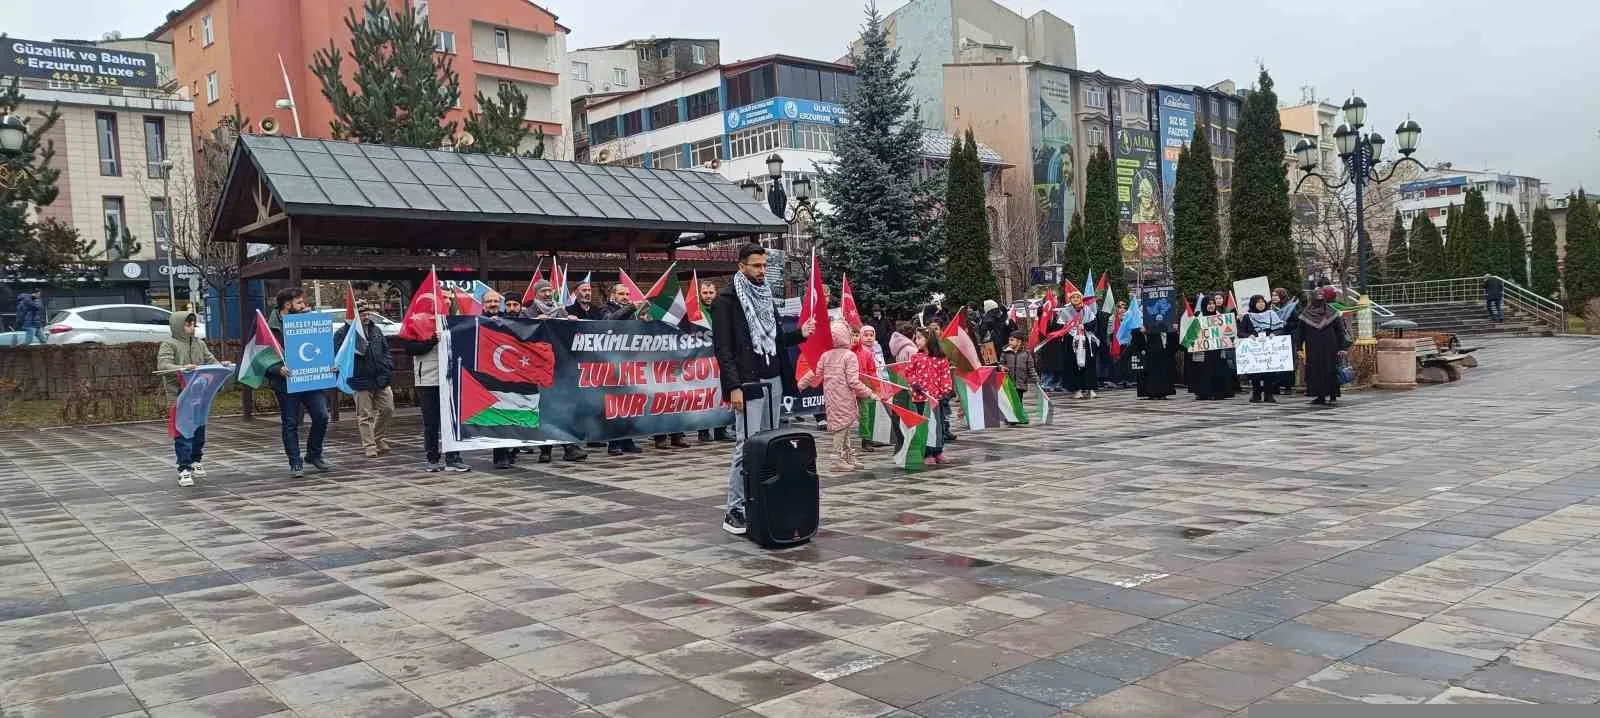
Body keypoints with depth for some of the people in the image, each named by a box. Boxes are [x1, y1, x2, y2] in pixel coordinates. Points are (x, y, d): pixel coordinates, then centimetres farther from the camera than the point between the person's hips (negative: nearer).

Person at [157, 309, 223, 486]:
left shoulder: (199, 343, 14)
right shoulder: (168, 344, -3)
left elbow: (210, 360, 12)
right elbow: (163, 365, -15)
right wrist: (182, 368, -32)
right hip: (179, 396, -6)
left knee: (199, 430, 13)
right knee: (183, 433, -6)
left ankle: (195, 461, 29)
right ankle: (184, 470, -4)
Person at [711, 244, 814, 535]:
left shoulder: (767, 297, 17)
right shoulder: (726, 299, -5)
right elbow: (723, 347, -11)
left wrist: (799, 334, 4)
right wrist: (734, 386, -18)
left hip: (773, 382, 7)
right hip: (747, 385, -7)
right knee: (747, 448, -9)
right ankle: (734, 512, -2)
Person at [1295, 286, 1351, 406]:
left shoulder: (1305, 314, -3)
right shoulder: (1332, 312, -1)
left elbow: (1299, 333, -1)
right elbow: (1340, 330, 0)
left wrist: (1298, 348, 2)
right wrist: (1342, 347, 1)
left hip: (1312, 348, -1)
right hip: (1329, 347, 1)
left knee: (1314, 370, 3)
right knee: (1330, 370, 4)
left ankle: (1318, 396, 2)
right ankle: (1331, 396, 3)